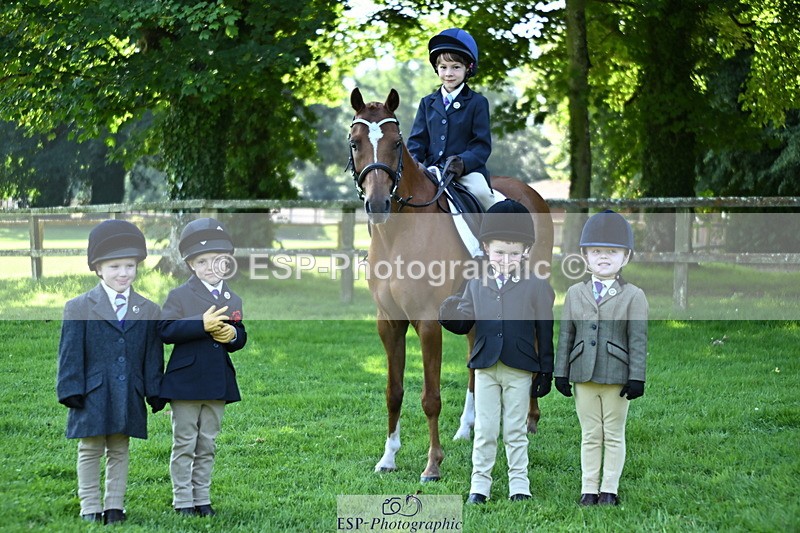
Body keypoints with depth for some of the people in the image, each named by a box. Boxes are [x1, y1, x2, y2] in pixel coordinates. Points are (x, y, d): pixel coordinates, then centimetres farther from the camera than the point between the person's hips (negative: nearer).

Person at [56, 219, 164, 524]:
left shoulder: (148, 311, 7)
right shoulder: (79, 308, 0)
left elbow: (153, 356, 9)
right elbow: (70, 353, -3)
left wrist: (155, 393, 5)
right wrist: (71, 390, -8)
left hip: (129, 397, 2)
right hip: (92, 396, -2)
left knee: (120, 452, 9)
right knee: (90, 451, 3)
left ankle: (114, 506, 17)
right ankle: (90, 507, 10)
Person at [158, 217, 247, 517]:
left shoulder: (234, 300, 9)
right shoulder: (179, 296, -5)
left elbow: (241, 337, 14)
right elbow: (165, 331, -15)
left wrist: (233, 335, -10)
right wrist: (202, 325, -24)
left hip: (218, 384, 4)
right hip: (185, 380, -4)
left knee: (207, 446, 11)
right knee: (184, 445, 2)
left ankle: (202, 499, 20)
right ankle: (183, 501, 8)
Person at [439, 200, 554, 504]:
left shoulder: (536, 288, -1)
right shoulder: (476, 286, 6)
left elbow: (545, 332, -1)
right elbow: (464, 325, 4)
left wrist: (546, 371, -2)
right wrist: (449, 316, -19)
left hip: (520, 371, -2)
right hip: (485, 368, 2)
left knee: (516, 432, 6)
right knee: (484, 430, 7)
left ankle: (519, 486, 14)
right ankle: (480, 485, 14)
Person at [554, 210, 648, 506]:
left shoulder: (633, 296, -1)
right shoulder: (575, 293, 8)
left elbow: (638, 339, -5)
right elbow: (566, 335, 8)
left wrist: (636, 377, -10)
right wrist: (561, 372, 4)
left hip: (616, 376, -2)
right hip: (584, 376, 3)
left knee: (614, 435, 5)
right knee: (590, 435, 8)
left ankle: (609, 490, 13)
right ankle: (589, 490, 14)